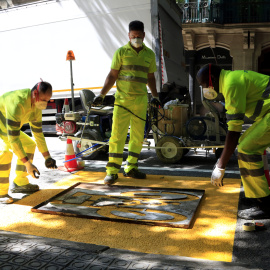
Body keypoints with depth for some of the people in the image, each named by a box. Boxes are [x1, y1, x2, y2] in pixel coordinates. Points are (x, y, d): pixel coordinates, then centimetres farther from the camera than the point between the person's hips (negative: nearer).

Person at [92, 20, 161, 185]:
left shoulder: (149, 54, 12)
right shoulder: (121, 52, 2)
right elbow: (112, 75, 2)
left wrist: (155, 96, 14)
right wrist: (102, 95, -5)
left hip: (141, 101, 4)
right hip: (122, 99, -4)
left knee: (138, 136, 7)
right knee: (117, 135, -7)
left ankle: (131, 168, 20)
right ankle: (112, 172, -2)